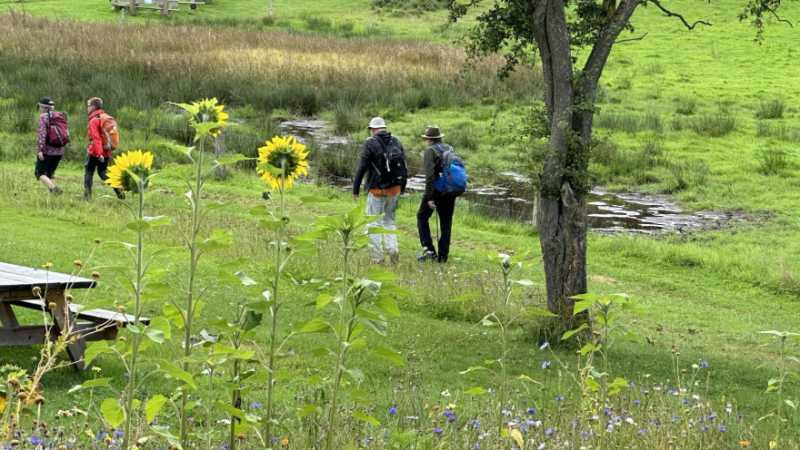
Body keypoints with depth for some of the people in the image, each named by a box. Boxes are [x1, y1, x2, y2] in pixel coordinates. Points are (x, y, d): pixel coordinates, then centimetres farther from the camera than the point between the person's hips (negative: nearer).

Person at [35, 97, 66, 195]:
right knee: (50, 173, 18)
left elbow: (42, 133, -18)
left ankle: (53, 188, -23)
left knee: (40, 173, 0)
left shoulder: (43, 117, -9)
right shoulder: (60, 116, 11)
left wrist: (40, 149, -20)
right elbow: (66, 133, 11)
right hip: (59, 151, 7)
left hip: (47, 151, -7)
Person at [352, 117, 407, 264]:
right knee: (389, 220, 19)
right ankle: (393, 248, 1)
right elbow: (404, 167, 11)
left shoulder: (370, 143, -9)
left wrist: (355, 189, -5)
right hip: (394, 189, 5)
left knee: (373, 224, 3)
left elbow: (361, 168, -11)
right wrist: (402, 187, 20)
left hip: (377, 190, -5)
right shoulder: (396, 142, 7)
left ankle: (377, 257, 1)